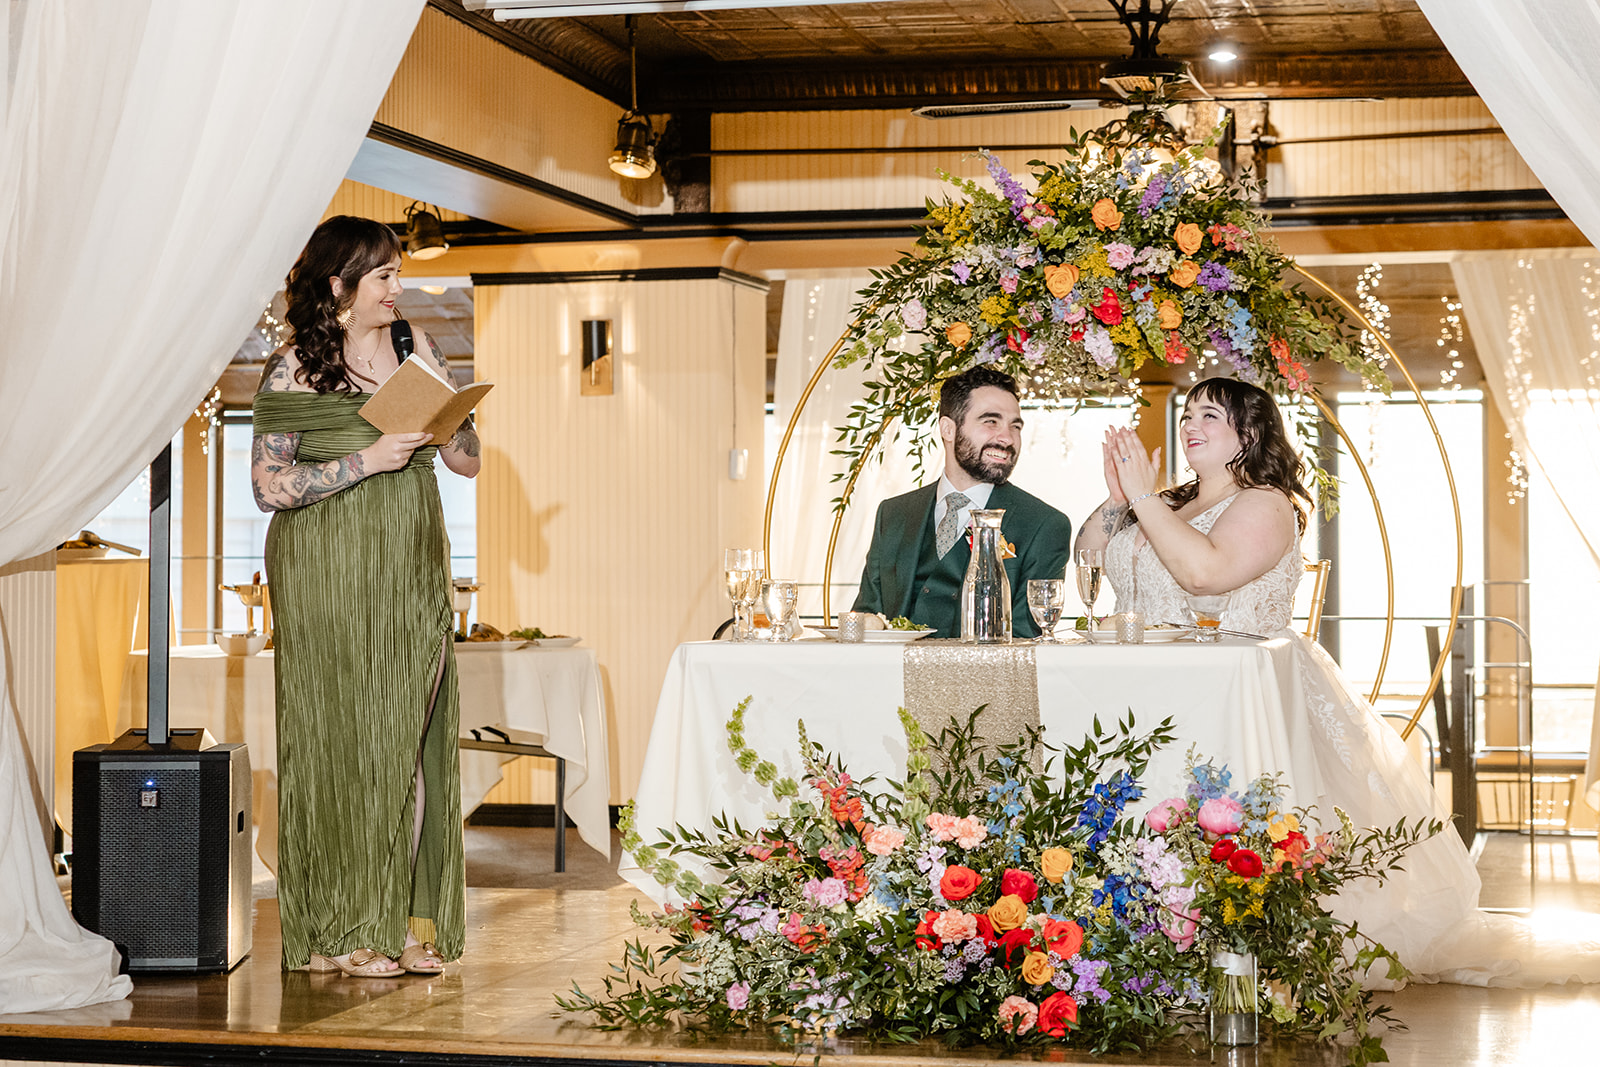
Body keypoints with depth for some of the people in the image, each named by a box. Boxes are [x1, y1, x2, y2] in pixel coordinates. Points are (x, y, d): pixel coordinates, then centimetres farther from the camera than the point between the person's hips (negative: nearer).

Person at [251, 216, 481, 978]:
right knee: (339, 737, -2)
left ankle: (408, 920, 9)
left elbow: (468, 459, 12)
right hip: (328, 577, -5)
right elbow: (270, 484, -11)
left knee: (410, 739, 3)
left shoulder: (417, 351, 10)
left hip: (412, 572, 5)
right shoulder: (293, 371, -6)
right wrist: (370, 459, -17)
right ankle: (337, 931, 5)